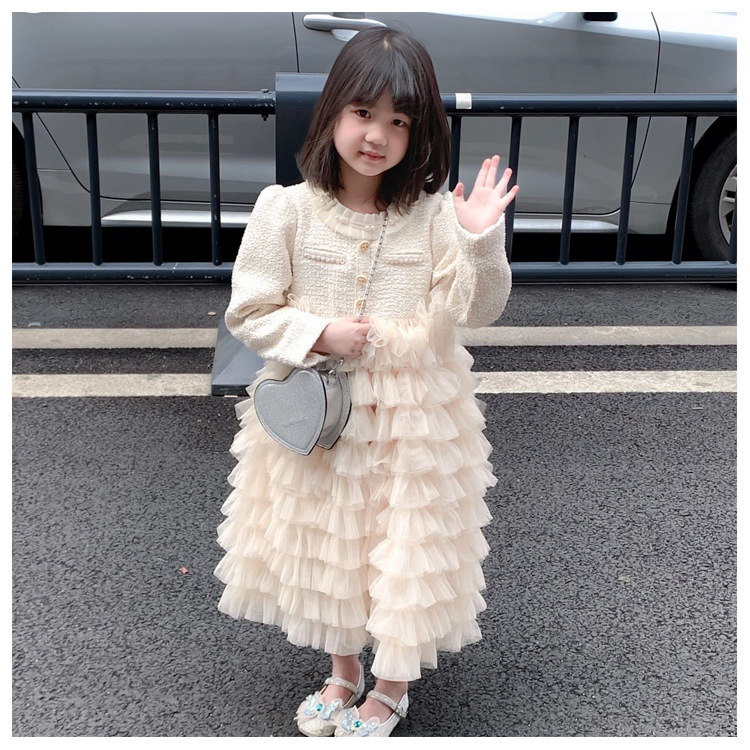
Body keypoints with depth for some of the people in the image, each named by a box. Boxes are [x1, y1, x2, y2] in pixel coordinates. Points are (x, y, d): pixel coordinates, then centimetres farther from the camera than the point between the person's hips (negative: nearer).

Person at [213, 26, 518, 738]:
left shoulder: (435, 215, -9)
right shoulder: (287, 209, -9)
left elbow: (475, 312, -10)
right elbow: (248, 311, -4)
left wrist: (480, 243, -26)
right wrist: (318, 334, -17)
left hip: (414, 412, -1)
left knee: (407, 549, 11)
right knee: (325, 544, 17)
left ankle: (393, 685, 37)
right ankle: (343, 669, 44)